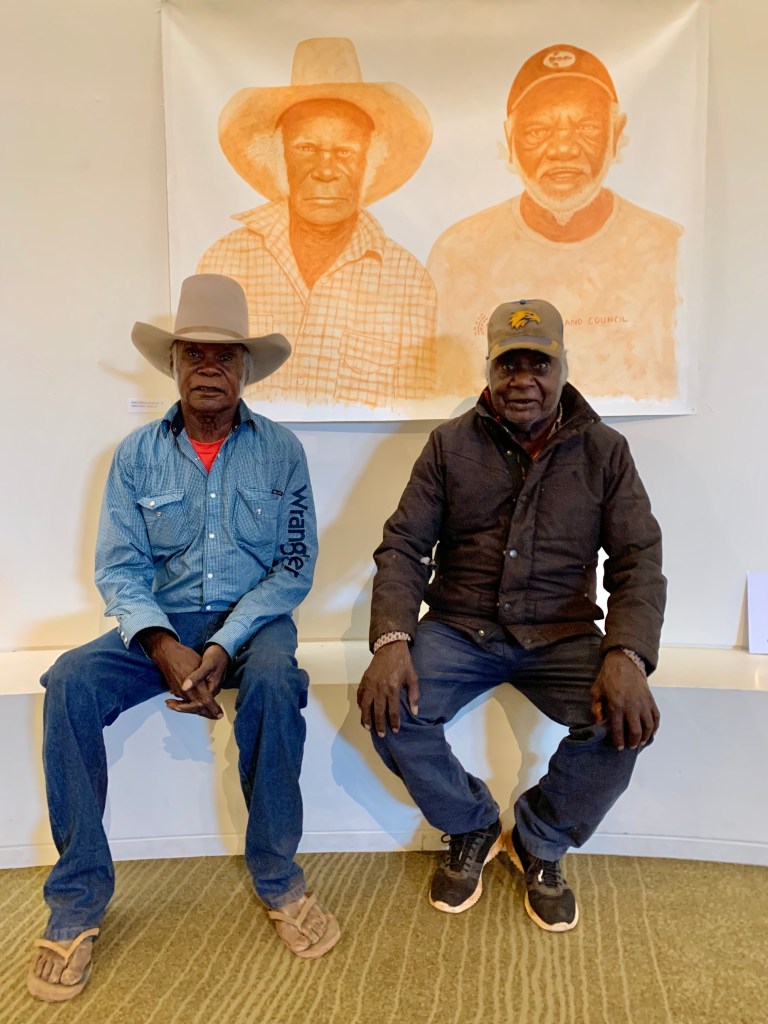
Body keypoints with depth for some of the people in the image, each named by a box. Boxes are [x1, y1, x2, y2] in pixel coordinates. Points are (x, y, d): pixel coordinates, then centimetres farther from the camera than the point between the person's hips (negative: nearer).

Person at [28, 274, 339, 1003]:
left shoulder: (281, 451, -2)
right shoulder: (137, 455, 2)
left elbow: (295, 566, -6)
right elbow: (118, 566, -3)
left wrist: (227, 644, -20)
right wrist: (163, 645, -21)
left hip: (252, 620, -1)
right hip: (161, 624, 2)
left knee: (274, 681, -34)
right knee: (70, 681, -25)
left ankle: (276, 878, -12)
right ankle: (77, 900, -10)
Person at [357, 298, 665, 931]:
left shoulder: (604, 451, 3)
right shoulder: (452, 445, 3)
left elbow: (639, 560, -4)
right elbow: (403, 546, -3)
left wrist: (627, 656, -24)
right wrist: (391, 640, -21)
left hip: (562, 635, 0)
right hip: (460, 628, 1)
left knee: (624, 722, -27)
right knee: (390, 710, -25)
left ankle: (541, 843, 7)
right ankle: (472, 828, 8)